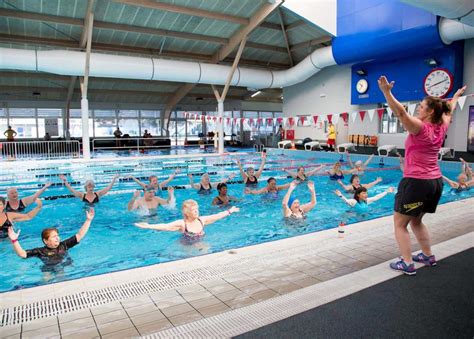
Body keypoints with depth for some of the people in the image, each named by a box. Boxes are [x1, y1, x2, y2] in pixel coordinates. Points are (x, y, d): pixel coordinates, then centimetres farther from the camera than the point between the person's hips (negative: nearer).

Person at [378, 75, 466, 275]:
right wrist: (456, 96, 46)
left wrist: (386, 91, -36)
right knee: (416, 221, 24)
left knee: (400, 223, 1)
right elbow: (449, 111, 28)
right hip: (436, 182, 8)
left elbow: (401, 113, -27)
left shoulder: (420, 128, -13)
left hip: (416, 182, -8)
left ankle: (407, 264, 0)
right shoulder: (441, 128, 8)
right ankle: (428, 256, 31)